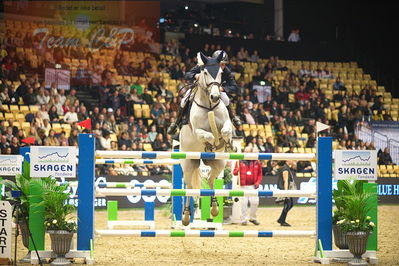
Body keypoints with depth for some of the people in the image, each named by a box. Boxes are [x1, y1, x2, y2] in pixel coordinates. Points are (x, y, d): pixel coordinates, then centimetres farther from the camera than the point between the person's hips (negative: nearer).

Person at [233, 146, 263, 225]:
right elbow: (234, 172, 6)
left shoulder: (256, 162, 7)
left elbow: (260, 174, 13)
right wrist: (237, 171, -17)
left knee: (255, 202, -2)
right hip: (243, 186, -1)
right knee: (244, 203, -3)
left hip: (253, 186, 1)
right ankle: (243, 220, 5)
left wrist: (257, 182, -1)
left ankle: (252, 218, 16)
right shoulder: (240, 161, 5)